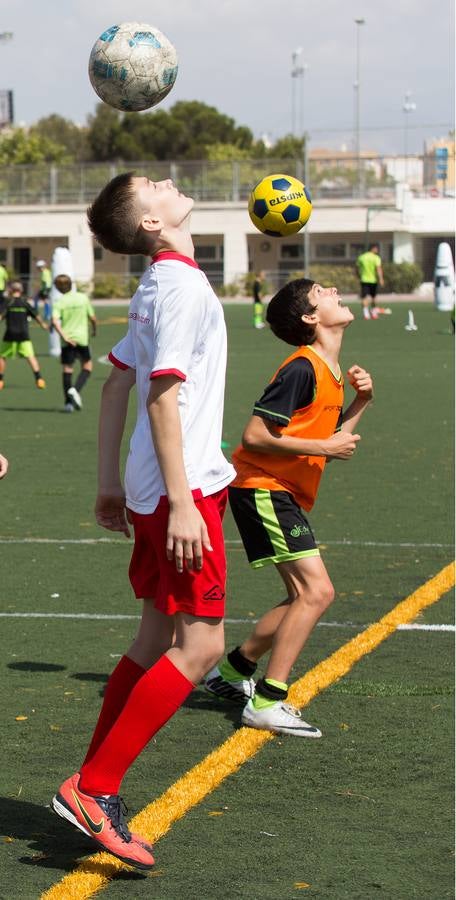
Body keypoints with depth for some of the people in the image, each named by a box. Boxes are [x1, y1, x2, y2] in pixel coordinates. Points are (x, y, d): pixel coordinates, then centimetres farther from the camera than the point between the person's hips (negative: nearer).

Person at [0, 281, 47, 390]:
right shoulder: (25, 303, 5)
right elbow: (36, 316, 9)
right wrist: (43, 324, 27)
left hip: (10, 335, -2)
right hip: (24, 334, 2)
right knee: (30, 356, -4)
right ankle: (39, 378, -18)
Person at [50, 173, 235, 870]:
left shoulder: (155, 286, 14)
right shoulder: (183, 287, -14)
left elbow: (116, 386, 19)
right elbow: (163, 395, -20)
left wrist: (110, 484, 24)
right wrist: (180, 503, -22)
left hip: (160, 490, 10)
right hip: (183, 490, -10)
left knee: (156, 641, 13)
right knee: (198, 645, -10)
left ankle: (96, 791, 17)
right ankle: (92, 789, -10)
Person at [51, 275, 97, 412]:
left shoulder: (59, 302, -3)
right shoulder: (83, 298, 2)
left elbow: (55, 321, -18)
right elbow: (92, 318, 5)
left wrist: (64, 336, -19)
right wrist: (94, 329, 24)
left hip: (68, 340, 0)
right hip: (82, 338, 0)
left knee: (67, 369, 5)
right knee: (87, 366, 14)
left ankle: (68, 403, 3)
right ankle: (76, 390, -9)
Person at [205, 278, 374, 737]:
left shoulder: (329, 372, 11)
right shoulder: (302, 369, -18)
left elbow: (330, 439, 18)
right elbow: (255, 436, -22)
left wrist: (360, 402, 5)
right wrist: (323, 447, -18)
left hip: (286, 493, 10)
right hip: (263, 488, -10)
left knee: (304, 596, 14)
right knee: (316, 591, -17)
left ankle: (232, 670, 27)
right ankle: (267, 702, -15)